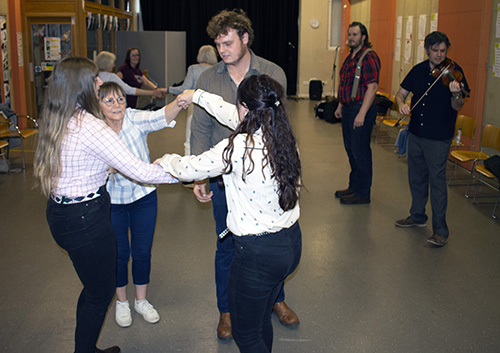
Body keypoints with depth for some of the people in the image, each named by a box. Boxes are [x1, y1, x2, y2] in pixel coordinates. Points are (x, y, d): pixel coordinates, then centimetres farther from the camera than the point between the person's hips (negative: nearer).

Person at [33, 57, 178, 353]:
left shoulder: (55, 122, 4)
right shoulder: (90, 127, -24)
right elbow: (140, 171, -24)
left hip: (61, 213, 10)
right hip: (85, 220, -9)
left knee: (94, 287, 24)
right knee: (101, 292, 10)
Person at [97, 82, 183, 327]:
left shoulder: (134, 119, -16)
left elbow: (160, 118, -35)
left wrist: (179, 103, -55)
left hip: (143, 197, 1)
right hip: (111, 202, -1)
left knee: (142, 251, 12)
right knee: (119, 253, 12)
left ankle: (141, 300, 35)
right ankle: (121, 302, 36)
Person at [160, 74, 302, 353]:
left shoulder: (239, 148, -25)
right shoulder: (284, 137, -3)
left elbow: (190, 169, -10)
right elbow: (234, 116, 13)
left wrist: (166, 160, 12)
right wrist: (197, 96, 25)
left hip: (259, 252, -7)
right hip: (291, 243, 8)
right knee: (261, 320, 29)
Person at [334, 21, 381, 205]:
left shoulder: (368, 57, -14)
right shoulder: (351, 56, 15)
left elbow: (372, 87, -21)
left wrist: (362, 113, -25)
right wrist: (341, 105, 22)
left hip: (361, 109, -9)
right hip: (348, 109, 10)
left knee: (360, 151, -3)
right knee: (350, 149, 16)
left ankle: (363, 193, 7)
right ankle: (354, 186, 29)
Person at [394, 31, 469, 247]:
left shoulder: (453, 71, -9)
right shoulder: (418, 70, 6)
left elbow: (457, 107, -15)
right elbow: (401, 93, 12)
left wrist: (457, 95, -38)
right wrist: (401, 104, -11)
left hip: (439, 137, -5)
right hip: (416, 132, 6)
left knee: (437, 180, -5)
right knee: (416, 177, 16)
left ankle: (440, 230, 3)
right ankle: (418, 216, 34)